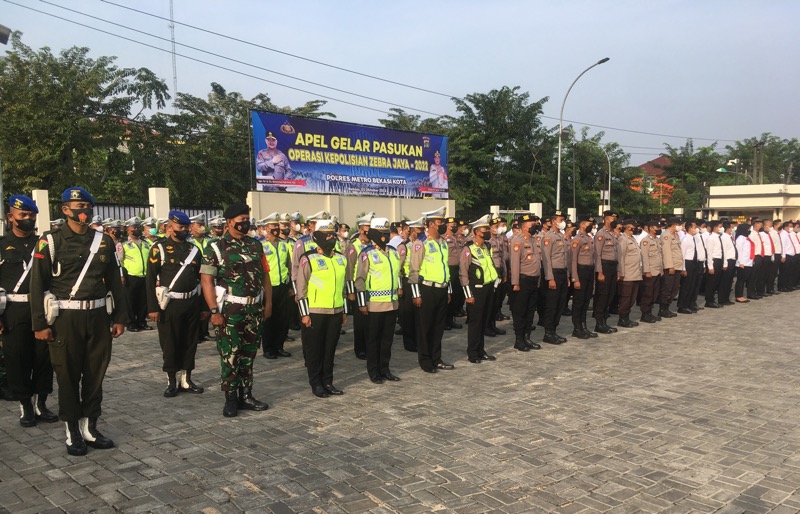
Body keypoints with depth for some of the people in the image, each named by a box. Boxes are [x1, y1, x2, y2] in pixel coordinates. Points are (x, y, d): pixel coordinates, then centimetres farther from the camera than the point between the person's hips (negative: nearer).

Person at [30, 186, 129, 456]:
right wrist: (40, 324, -9)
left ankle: (90, 426, 23)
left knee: (95, 374, 10)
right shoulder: (51, 241, -4)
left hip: (98, 317, 4)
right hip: (66, 319, -3)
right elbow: (37, 284, -5)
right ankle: (73, 431, 19)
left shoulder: (103, 241, 7)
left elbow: (114, 281, 10)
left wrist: (120, 317, 8)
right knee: (68, 376, 6)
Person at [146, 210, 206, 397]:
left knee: (190, 343, 9)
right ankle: (172, 381, 17)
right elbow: (151, 279, -7)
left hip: (191, 303, 4)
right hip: (169, 304, -4)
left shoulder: (194, 249, 9)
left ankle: (186, 379, 21)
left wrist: (204, 306, 10)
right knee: (170, 344, 5)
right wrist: (153, 307, -12)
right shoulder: (159, 248, -4)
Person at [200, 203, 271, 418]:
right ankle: (231, 399, 12)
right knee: (230, 356, 0)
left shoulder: (256, 246, 9)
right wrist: (214, 311, -15)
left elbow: (265, 276, 12)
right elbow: (206, 280, -9)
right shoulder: (216, 248, -5)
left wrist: (268, 303, 6)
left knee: (248, 355, 12)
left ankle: (246, 396, 22)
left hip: (254, 310, 5)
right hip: (230, 311, -4)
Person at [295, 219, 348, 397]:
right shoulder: (308, 259, -8)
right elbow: (301, 288, -8)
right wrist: (304, 314, -10)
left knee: (330, 349, 12)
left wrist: (345, 311, 16)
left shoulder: (341, 258, 9)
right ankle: (316, 384, 16)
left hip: (336, 312, 5)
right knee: (314, 350, 5)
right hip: (315, 312, -5)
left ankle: (328, 382, 23)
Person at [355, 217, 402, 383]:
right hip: (375, 304, -6)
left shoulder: (393, 252, 11)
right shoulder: (367, 254, -9)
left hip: (392, 303, 6)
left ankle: (384, 369, 23)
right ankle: (373, 371, 15)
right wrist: (362, 303, -12)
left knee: (388, 338, 12)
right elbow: (360, 279, -10)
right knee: (373, 338, 5)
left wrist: (399, 288, 19)